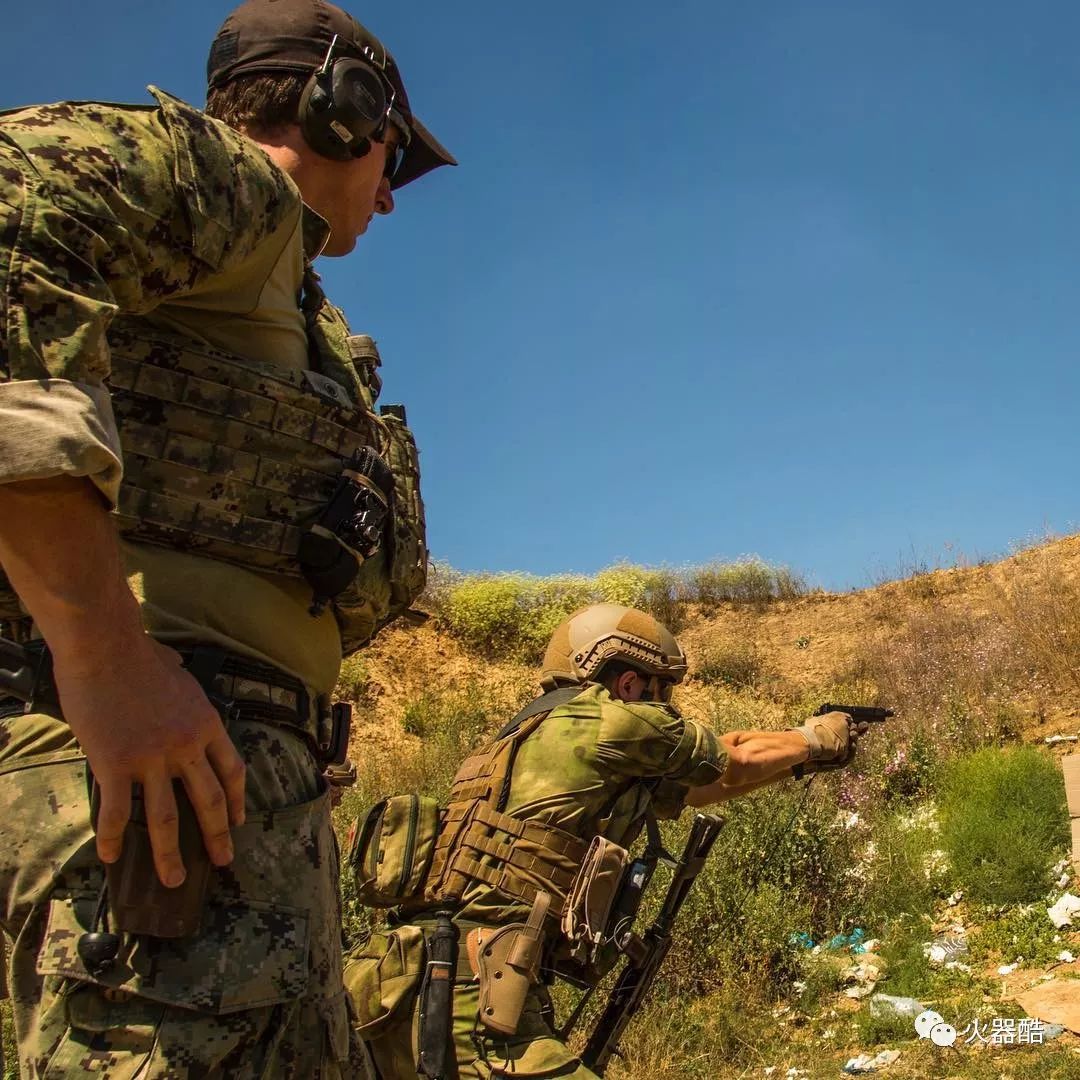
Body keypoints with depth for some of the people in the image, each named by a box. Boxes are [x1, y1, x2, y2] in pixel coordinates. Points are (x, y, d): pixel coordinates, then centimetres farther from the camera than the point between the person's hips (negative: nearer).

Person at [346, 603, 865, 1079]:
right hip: (466, 994, -10)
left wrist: (797, 759, 41)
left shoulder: (545, 729, 22)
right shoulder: (606, 720, -3)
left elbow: (692, 786, 32)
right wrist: (813, 738, 32)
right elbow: (737, 759, 13)